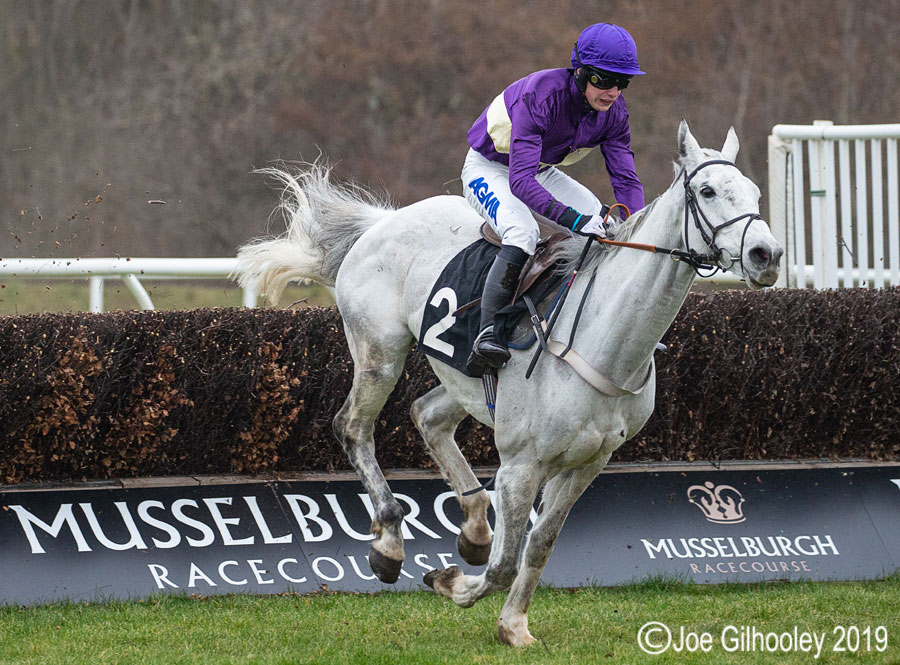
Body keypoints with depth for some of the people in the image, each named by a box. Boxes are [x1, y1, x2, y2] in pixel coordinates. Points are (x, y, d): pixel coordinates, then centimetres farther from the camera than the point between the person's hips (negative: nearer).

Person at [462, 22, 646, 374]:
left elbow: (626, 179, -11)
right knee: (522, 233, -35)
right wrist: (569, 218, -54)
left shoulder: (613, 111, -14)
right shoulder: (540, 94, -36)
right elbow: (519, 179, -43)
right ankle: (487, 335, -36)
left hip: (542, 172, 7)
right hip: (489, 169, -7)